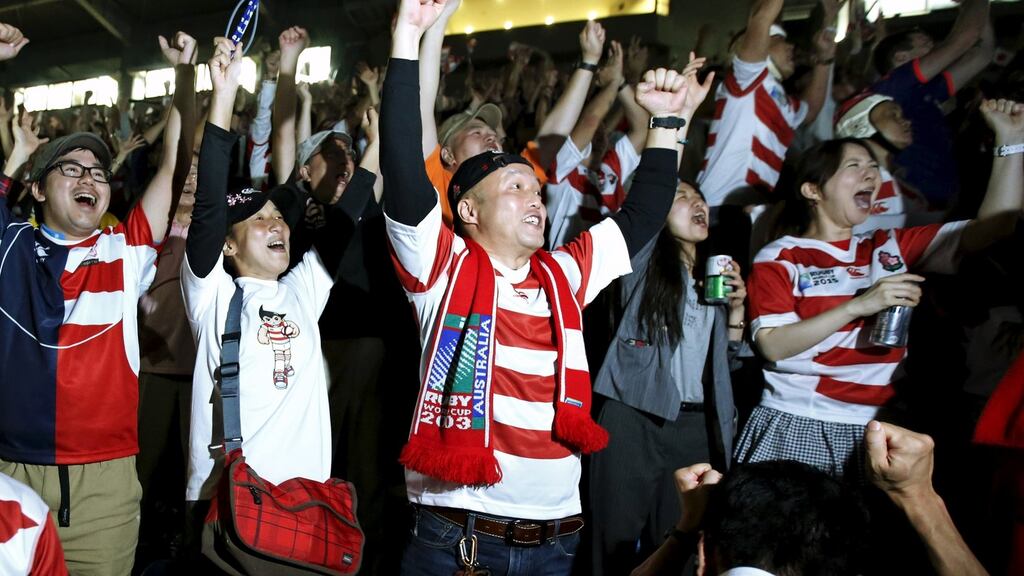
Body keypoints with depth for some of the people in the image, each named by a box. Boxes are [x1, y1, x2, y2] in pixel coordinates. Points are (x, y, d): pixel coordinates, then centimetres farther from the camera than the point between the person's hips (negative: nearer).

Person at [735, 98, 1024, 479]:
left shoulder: (891, 246, 14)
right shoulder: (779, 258, 1)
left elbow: (992, 227, 9)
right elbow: (772, 345, -12)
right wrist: (859, 305, -16)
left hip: (875, 431, 4)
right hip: (797, 428, -3)